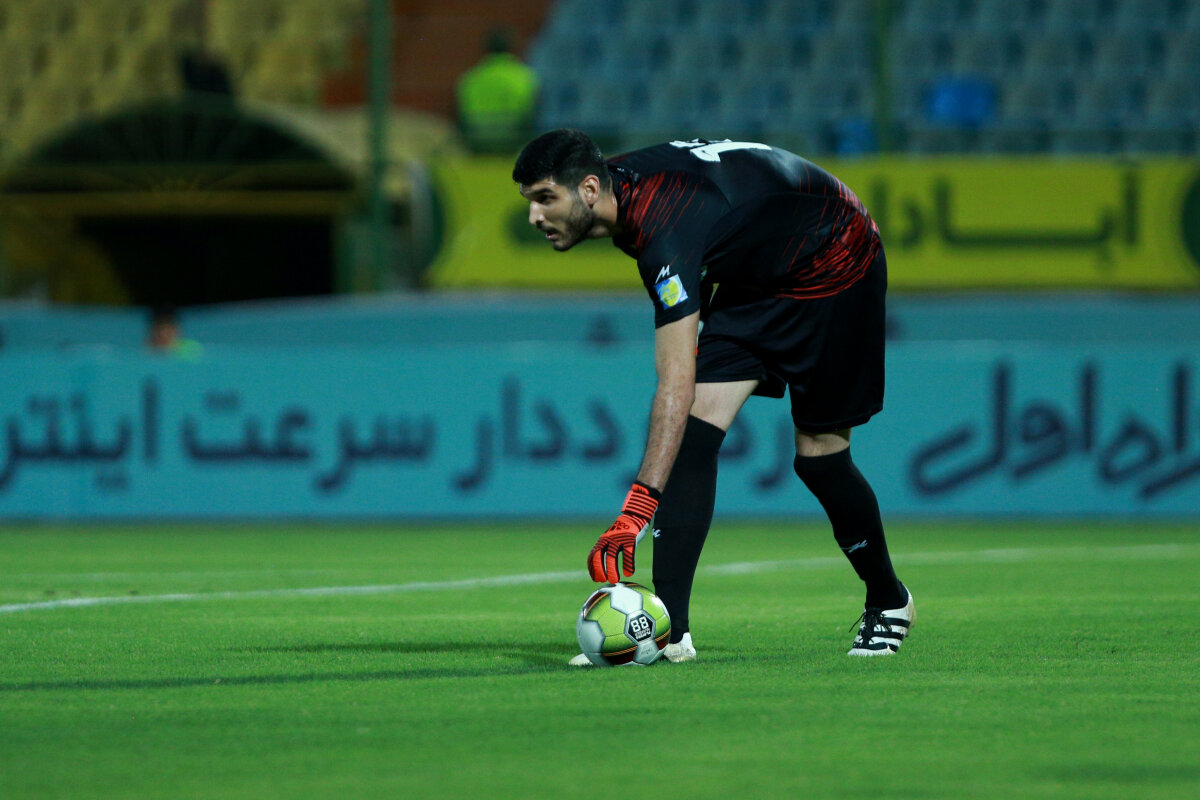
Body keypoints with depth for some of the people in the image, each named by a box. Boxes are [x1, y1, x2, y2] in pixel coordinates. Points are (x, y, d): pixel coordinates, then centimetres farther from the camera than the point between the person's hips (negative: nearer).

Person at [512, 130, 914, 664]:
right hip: (756, 273, 8)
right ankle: (669, 629, -17)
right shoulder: (620, 183, -13)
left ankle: (889, 603, 24)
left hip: (833, 266, -8)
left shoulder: (665, 227, -39)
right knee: (696, 433, -9)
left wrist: (637, 509, -52)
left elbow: (676, 385, -46)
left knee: (818, 455, -3)